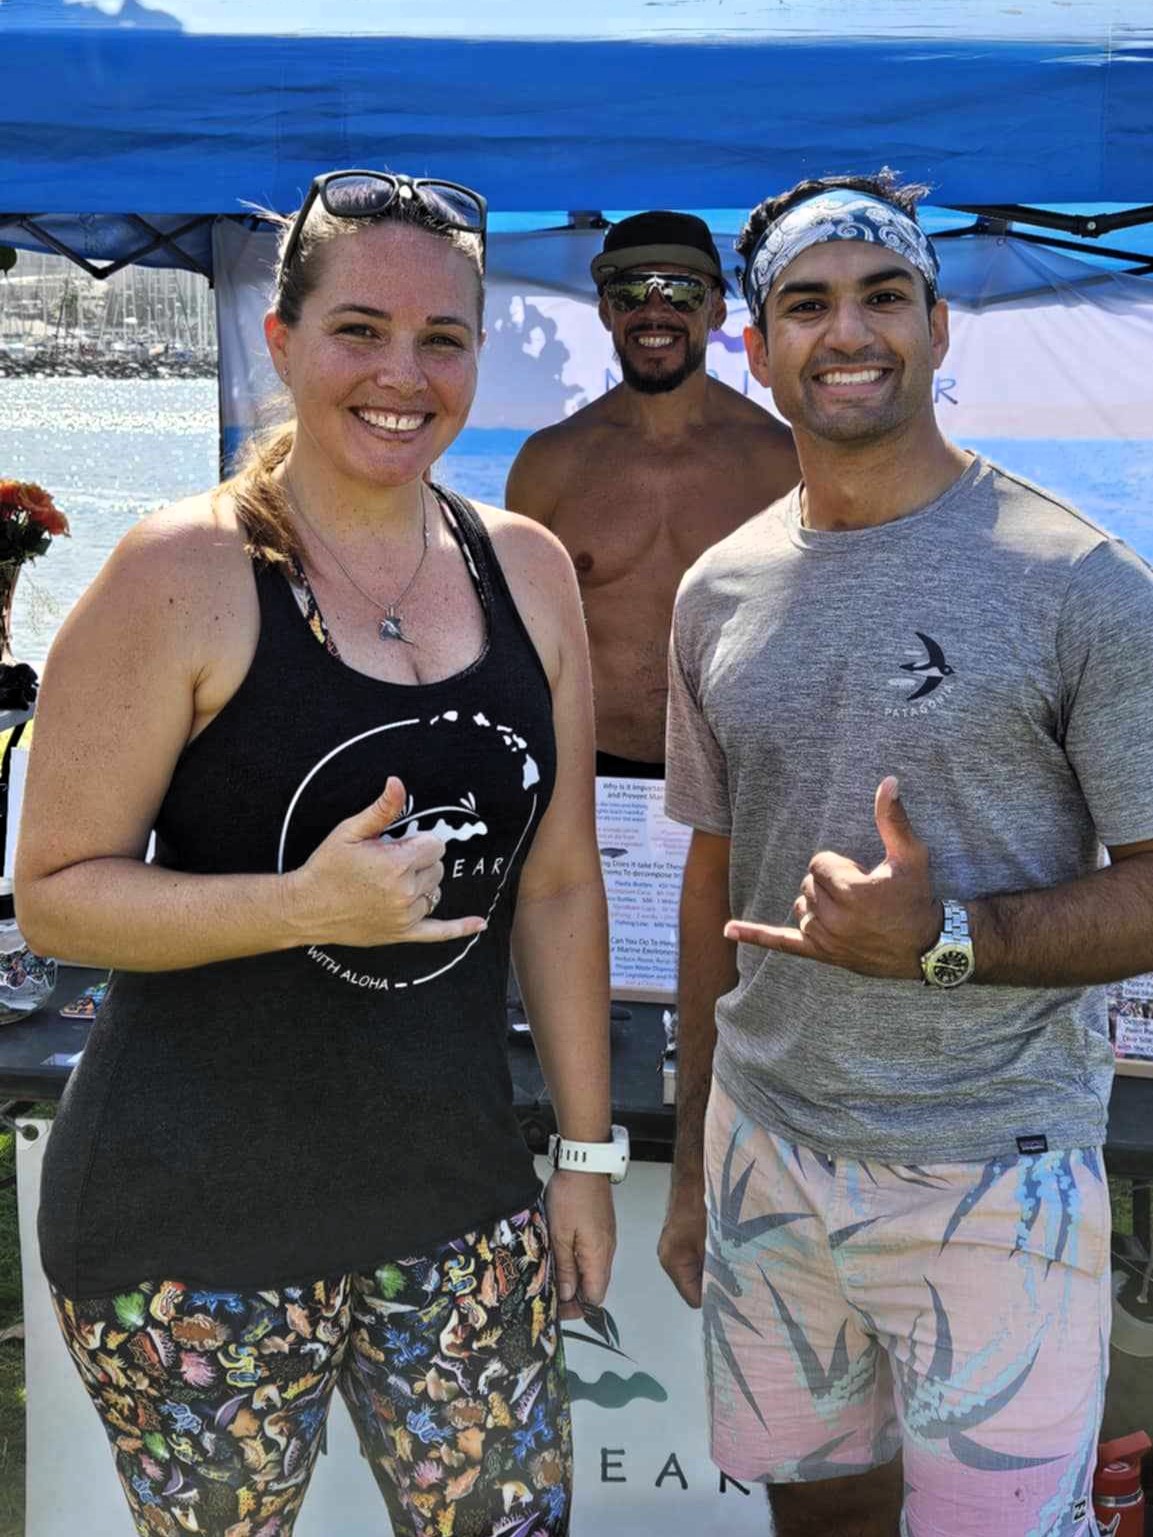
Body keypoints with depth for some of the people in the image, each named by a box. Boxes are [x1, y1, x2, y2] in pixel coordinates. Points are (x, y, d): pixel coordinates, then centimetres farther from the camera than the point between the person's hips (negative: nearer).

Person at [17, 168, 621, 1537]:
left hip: (455, 1199, 5)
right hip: (197, 1225, -4)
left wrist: (586, 1151, 9)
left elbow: (557, 885, 8)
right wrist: (309, 903, -25)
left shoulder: (526, 573, 3)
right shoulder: (182, 576, -12)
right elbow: (54, 893, -11)